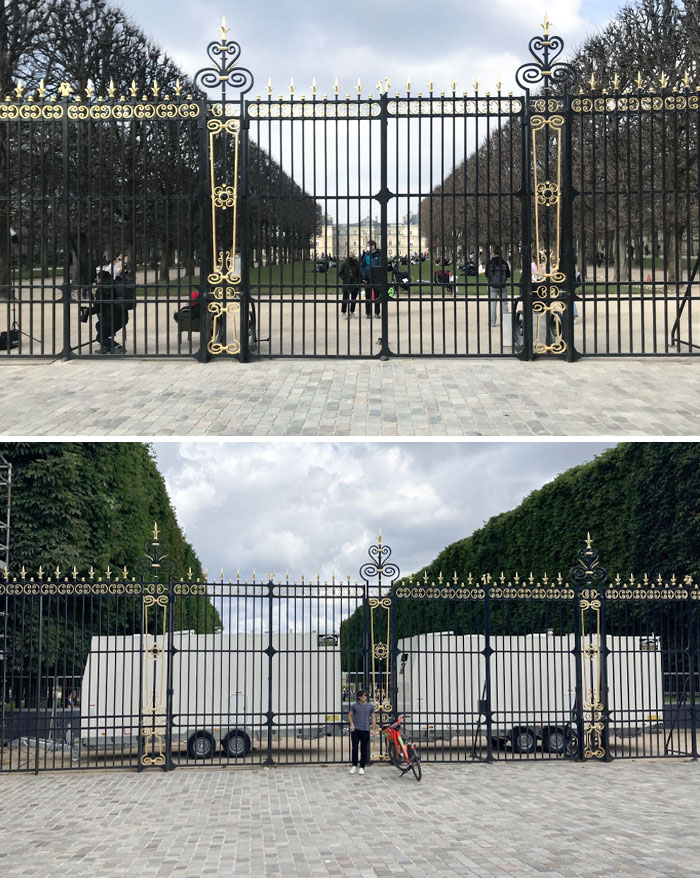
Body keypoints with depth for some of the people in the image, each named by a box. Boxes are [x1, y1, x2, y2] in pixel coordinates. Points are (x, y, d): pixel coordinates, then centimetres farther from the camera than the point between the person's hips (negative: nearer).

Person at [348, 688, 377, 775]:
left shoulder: (370, 706, 7)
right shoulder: (354, 705, 3)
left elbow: (373, 717, 12)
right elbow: (350, 715, 12)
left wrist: (374, 728, 5)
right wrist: (352, 724, -3)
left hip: (365, 730, 1)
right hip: (355, 729, -1)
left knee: (364, 750, 2)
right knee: (355, 748, -4)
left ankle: (362, 767, 11)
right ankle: (354, 766, 10)